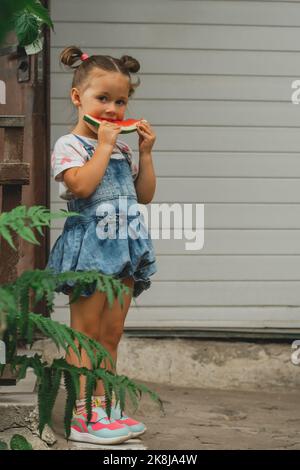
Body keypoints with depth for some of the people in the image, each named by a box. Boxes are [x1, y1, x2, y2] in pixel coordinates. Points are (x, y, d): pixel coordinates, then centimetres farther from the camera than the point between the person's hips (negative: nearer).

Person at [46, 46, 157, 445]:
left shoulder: (123, 149, 17)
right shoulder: (70, 145, -5)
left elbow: (145, 195, 16)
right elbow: (81, 185, -22)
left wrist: (145, 152, 8)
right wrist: (104, 146, -13)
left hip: (124, 248, 7)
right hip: (89, 245, -7)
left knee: (111, 335, 9)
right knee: (86, 332, -5)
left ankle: (104, 408, 15)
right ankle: (82, 417, -3)